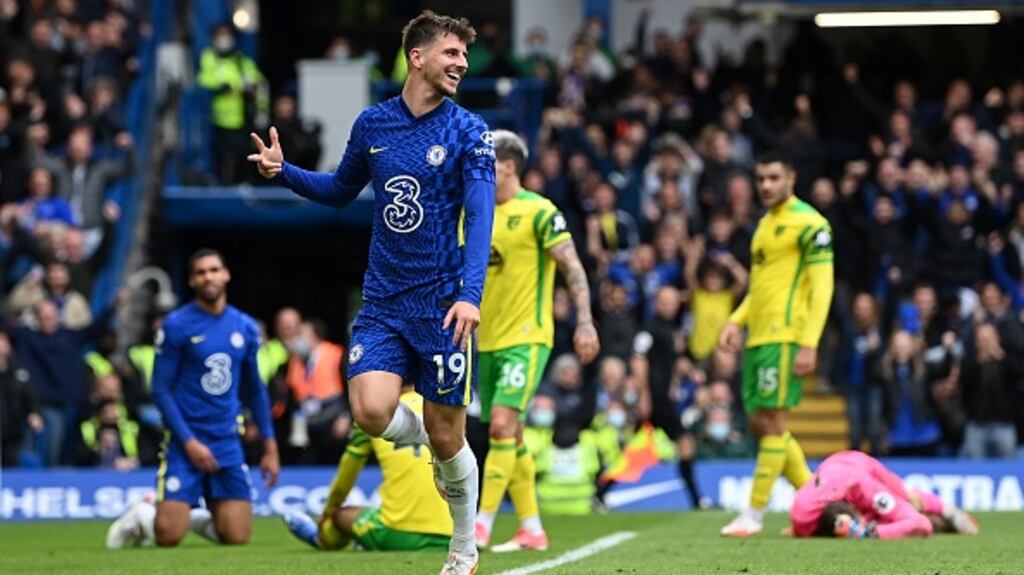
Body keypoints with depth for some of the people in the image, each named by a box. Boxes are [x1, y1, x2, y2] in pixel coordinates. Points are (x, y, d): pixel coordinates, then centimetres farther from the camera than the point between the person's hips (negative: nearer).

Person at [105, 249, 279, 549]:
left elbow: (254, 391, 17)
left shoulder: (246, 328, 8)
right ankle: (142, 516, 21)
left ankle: (193, 517, 24)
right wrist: (189, 442, -14)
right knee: (168, 536, -13)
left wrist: (270, 447, 14)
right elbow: (161, 390, -7)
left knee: (236, 537, -6)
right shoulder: (176, 325, -6)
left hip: (228, 444, 4)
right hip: (184, 443, -4)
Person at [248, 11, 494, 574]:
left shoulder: (468, 132, -5)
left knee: (446, 437, 1)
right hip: (383, 302, 3)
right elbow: (341, 189, 22)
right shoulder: (372, 123, 5)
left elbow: (480, 217, -15)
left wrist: (470, 295, -29)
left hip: (442, 306, -3)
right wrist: (284, 171, 4)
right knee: (371, 410, -20)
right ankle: (427, 443, 15)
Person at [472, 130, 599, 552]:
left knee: (502, 424, -18)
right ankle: (531, 529, 15)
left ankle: (482, 524, -17)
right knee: (511, 436, 9)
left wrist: (585, 322, -21)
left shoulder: (538, 211, -9)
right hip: (489, 341, 8)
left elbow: (572, 267, -12)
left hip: (527, 338, -8)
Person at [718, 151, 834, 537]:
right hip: (758, 337, 9)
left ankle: (754, 514, -5)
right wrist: (735, 321, 13)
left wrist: (809, 344, -20)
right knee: (760, 425, 8)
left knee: (771, 422, -8)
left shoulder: (808, 222, -8)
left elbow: (822, 284, -13)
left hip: (784, 338, -9)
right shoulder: (765, 224, 20)